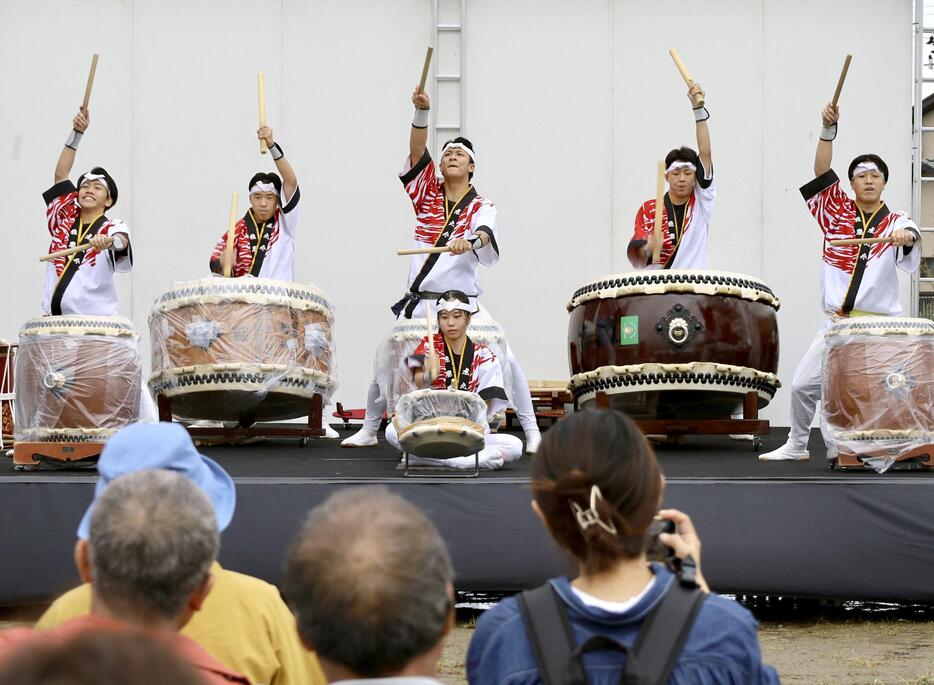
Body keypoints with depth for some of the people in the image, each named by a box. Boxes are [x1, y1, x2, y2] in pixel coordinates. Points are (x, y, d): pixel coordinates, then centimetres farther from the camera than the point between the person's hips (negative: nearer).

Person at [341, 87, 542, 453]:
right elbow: (417, 152, -9)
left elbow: (487, 236, -22)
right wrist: (422, 112, -23)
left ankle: (532, 432, 0)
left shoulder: (481, 207, 0)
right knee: (385, 361, 4)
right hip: (418, 302, 2)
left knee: (505, 359, -11)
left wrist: (471, 241, -45)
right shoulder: (428, 193, 6)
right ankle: (368, 430, 24)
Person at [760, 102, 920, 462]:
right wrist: (828, 130, -18)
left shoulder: (896, 221, 4)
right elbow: (821, 171, -5)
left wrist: (905, 237, -44)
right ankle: (797, 446, 21)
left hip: (880, 326, -2)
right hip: (836, 321, 2)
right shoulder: (837, 211, 7)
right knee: (803, 384, 1)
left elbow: (910, 237, -19)